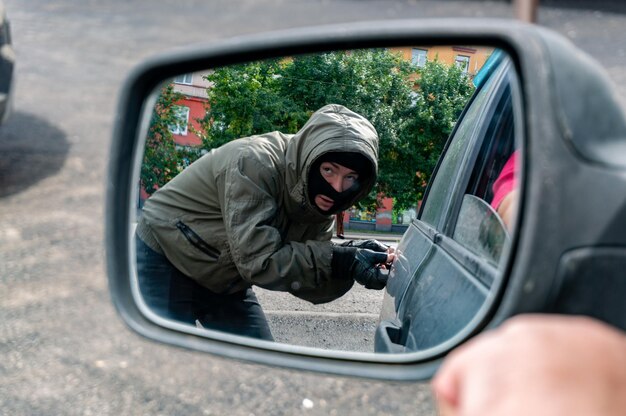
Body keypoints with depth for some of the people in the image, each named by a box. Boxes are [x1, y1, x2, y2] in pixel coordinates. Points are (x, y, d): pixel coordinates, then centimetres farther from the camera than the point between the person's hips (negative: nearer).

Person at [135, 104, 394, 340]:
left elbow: (309, 287, -11)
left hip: (225, 282, 7)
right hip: (165, 264, -7)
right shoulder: (255, 163, -31)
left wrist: (353, 260, -30)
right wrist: (341, 261, -39)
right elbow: (259, 261, -36)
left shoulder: (319, 200, -9)